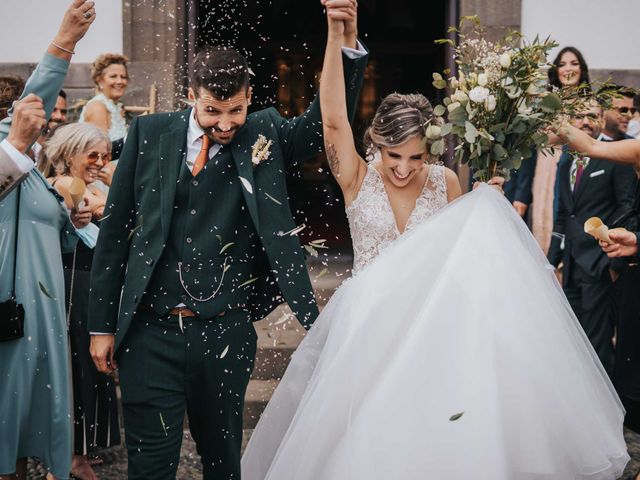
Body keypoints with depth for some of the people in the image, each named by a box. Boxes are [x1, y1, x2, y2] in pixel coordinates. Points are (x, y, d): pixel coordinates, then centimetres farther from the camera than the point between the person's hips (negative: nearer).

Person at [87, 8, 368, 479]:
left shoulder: (265, 136, 2)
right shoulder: (150, 134, 1)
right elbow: (115, 230, 4)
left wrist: (347, 43, -26)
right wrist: (102, 324, 4)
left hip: (226, 333, 1)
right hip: (150, 333, -1)